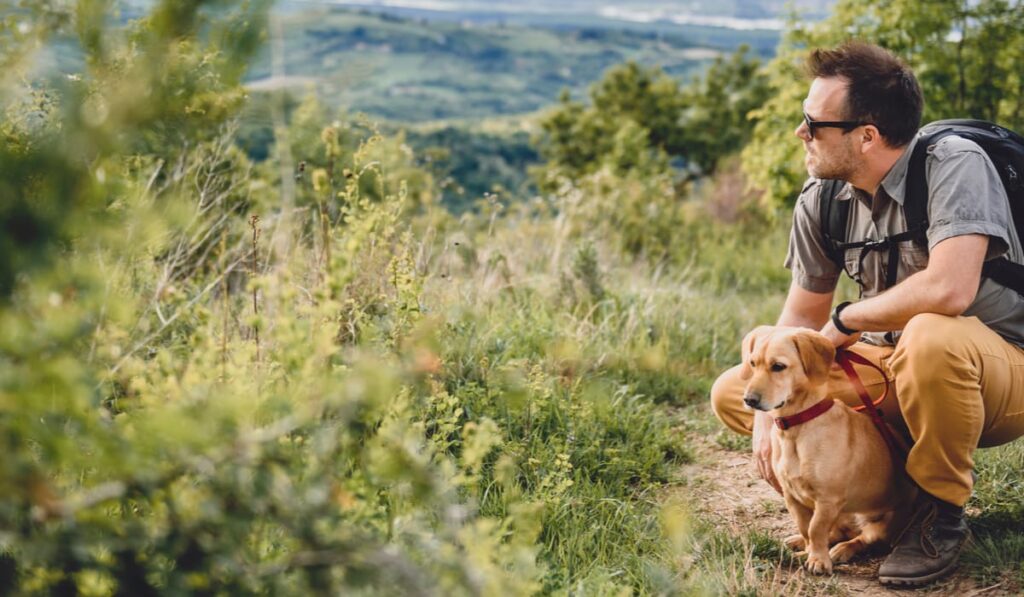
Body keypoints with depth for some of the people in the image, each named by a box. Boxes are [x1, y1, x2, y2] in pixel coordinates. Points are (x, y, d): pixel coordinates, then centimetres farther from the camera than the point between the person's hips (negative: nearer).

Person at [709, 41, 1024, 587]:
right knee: (733, 394, -2)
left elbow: (949, 289, -39)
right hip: (893, 369, 7)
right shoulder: (821, 200, -4)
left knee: (928, 338, -42)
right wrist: (769, 414, -11)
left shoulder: (955, 166, -23)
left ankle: (941, 511, -15)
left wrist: (845, 321, -22)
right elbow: (801, 316, 3)